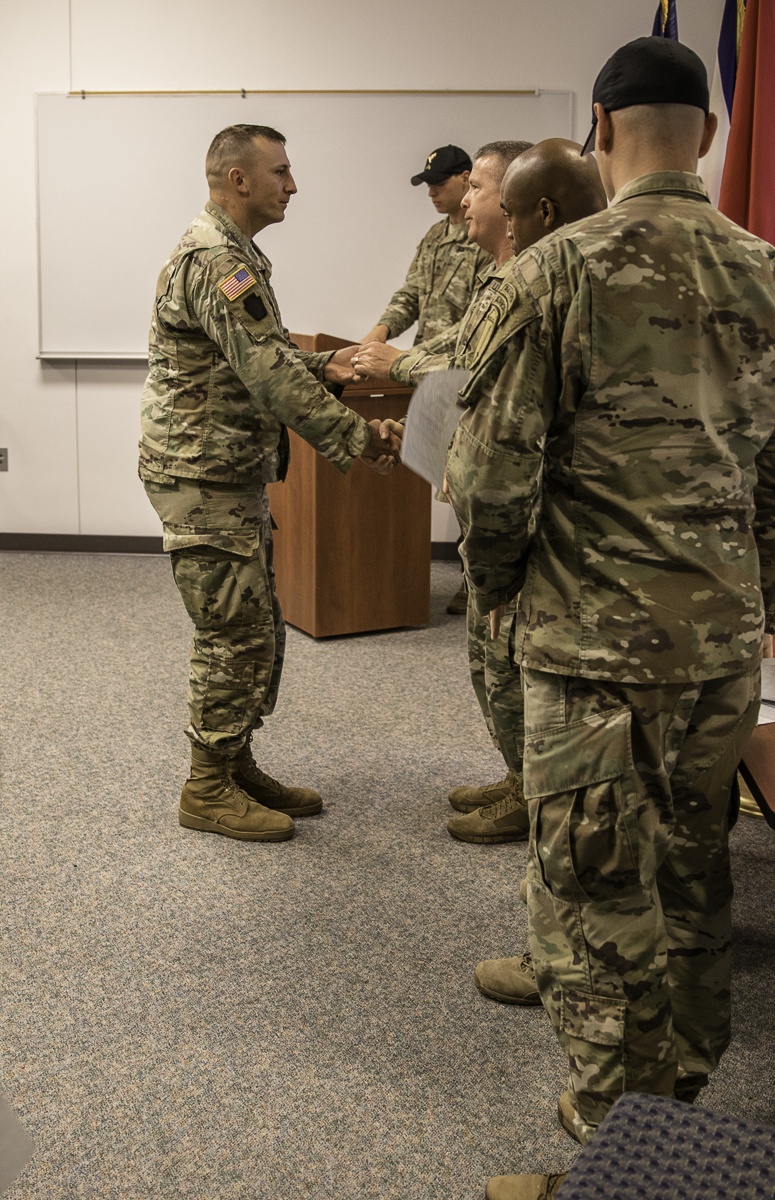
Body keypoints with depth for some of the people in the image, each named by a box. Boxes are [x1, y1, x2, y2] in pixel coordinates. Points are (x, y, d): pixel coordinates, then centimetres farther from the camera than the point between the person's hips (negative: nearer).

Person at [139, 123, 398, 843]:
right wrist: (352, 438, -22)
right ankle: (208, 790, 8)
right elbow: (267, 374, -25)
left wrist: (321, 369, 8)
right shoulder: (214, 260, -18)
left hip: (234, 476, 10)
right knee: (234, 636, -4)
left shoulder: (233, 255, 16)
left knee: (255, 631, 15)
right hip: (202, 479, -10)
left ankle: (235, 766, 26)